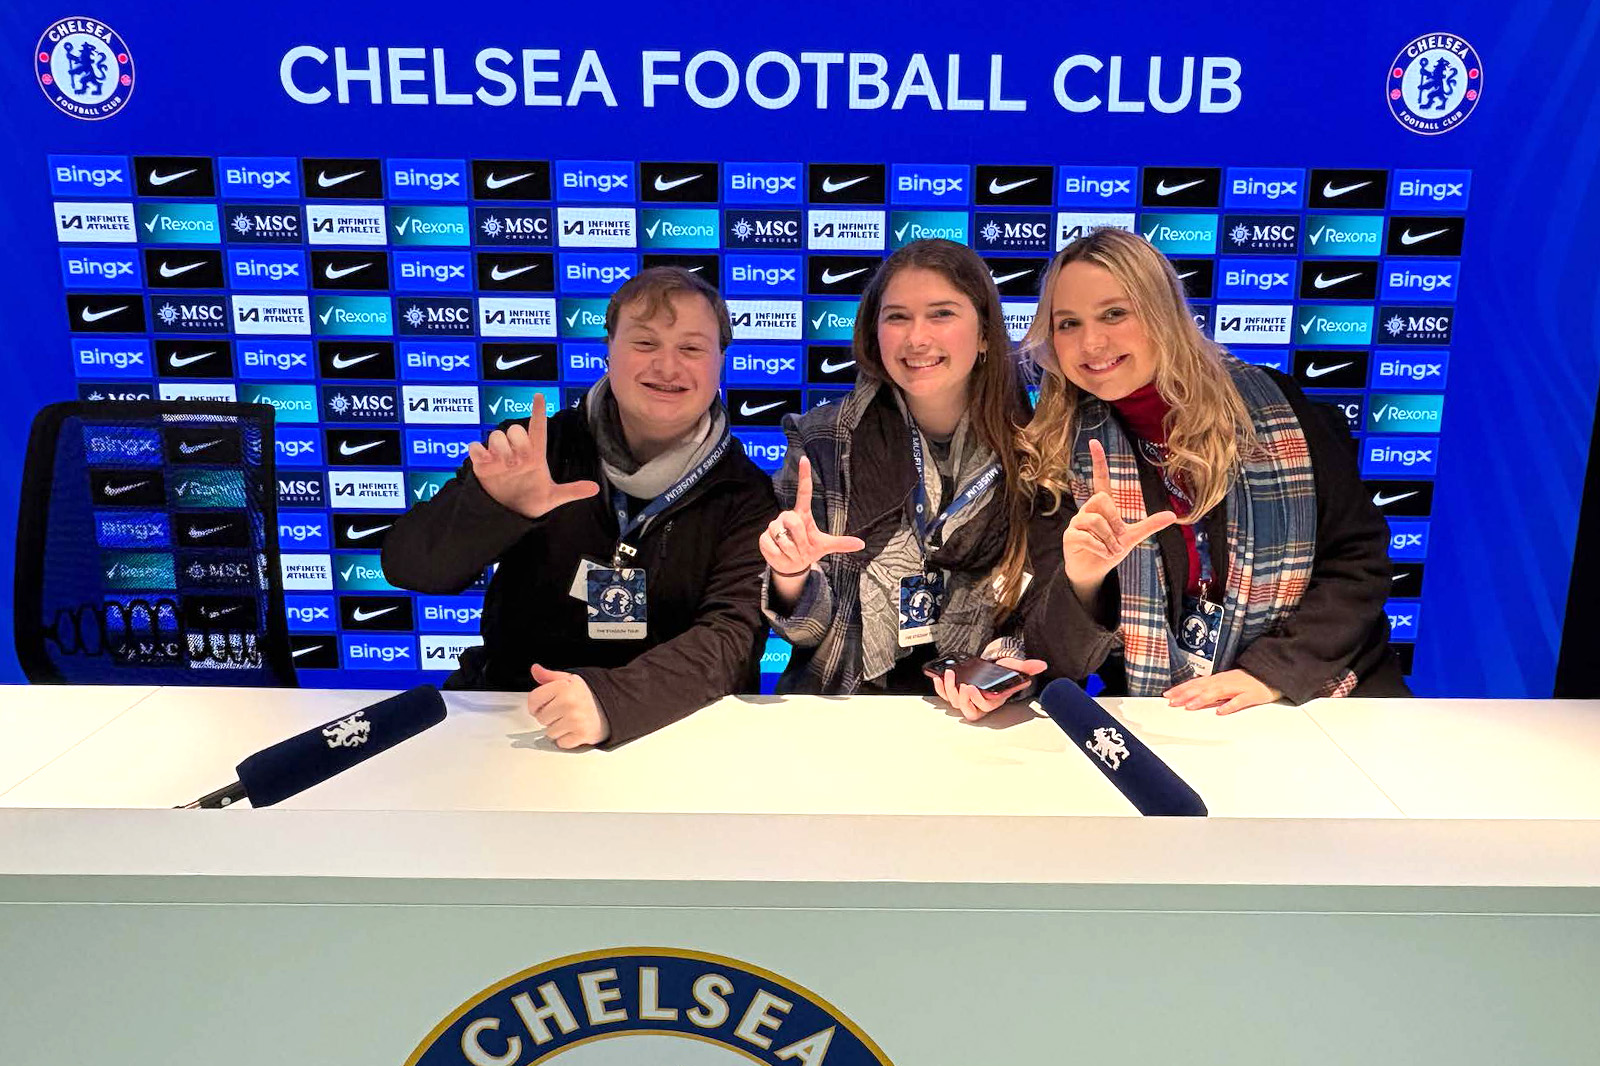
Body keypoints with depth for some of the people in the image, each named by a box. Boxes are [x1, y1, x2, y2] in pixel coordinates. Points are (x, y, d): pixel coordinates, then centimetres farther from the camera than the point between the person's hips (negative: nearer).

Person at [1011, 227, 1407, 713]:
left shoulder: (1271, 405, -1)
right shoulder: (1054, 457, -2)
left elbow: (1358, 557, 1)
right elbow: (1058, 658, -5)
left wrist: (1272, 670, -12)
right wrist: (1080, 583, -25)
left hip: (1319, 698, 2)